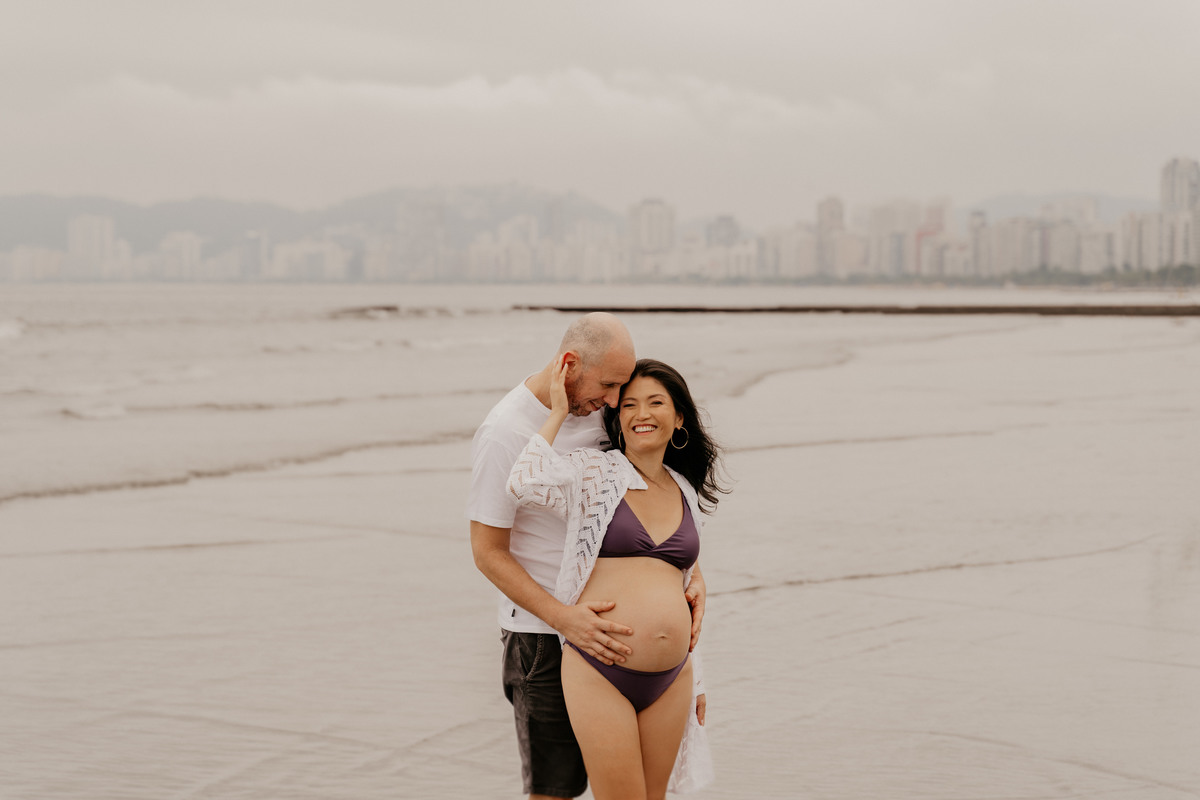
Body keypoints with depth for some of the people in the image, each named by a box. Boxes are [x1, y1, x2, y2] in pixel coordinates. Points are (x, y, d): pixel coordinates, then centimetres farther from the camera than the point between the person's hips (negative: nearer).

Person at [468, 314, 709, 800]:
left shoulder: (600, 408, 2)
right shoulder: (503, 434, -16)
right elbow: (488, 553, -13)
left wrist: (693, 574, -4)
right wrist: (564, 619, -24)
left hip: (606, 623, 6)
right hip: (541, 635, -6)